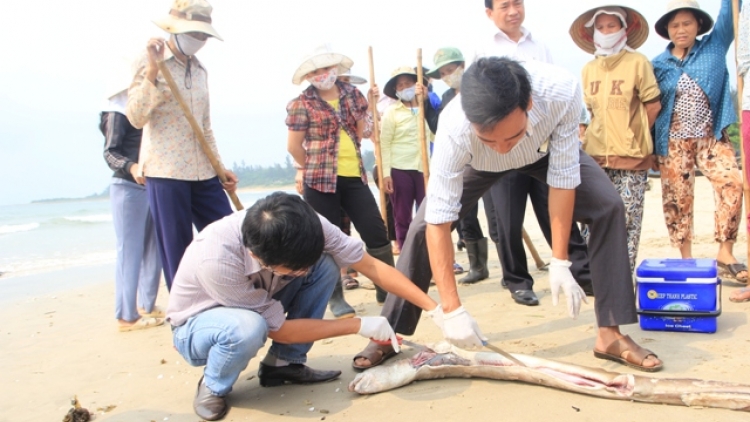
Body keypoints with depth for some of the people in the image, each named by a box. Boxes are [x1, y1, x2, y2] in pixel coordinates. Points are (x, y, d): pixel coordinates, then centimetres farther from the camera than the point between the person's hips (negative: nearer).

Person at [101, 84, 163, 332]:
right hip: (128, 188, -8)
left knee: (153, 250, 11)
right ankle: (126, 316, 1)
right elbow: (110, 152, -13)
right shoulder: (119, 109, -7)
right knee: (129, 251, -5)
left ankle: (147, 306, 22)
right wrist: (131, 167, -30)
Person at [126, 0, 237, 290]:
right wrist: (152, 72, -21)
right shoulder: (149, 64, -3)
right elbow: (136, 118, -13)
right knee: (177, 252, 0)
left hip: (203, 172, 6)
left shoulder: (199, 71, 15)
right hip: (166, 171, -6)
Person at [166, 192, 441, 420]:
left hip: (259, 302, 5)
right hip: (197, 324, -5)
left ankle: (282, 364, -4)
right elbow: (279, 329, -29)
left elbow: (372, 266, -19)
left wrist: (435, 308, -25)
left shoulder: (305, 226, -27)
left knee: (326, 265, -19)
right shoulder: (216, 259, -40)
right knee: (249, 328, -40)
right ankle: (212, 388, -7)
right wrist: (360, 325, -25)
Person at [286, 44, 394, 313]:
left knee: (377, 232, 4)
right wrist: (318, 167, 8)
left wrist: (371, 106, 4)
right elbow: (294, 147, -1)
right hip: (319, 182, -4)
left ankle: (387, 290, 19)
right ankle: (336, 299, 17)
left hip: (354, 178, 4)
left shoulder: (352, 94, 8)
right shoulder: (302, 104, -6)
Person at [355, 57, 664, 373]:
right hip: (479, 162, -1)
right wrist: (452, 310, -39)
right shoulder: (454, 127, -43)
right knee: (423, 225, -13)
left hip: (547, 151, 1)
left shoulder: (563, 92, -42)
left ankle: (610, 335, -4)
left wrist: (560, 263, -29)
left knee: (608, 207, -16)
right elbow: (439, 221, -38)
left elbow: (562, 177, -31)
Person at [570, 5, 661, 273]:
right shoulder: (588, 69, 9)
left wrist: (634, 135, 7)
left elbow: (653, 105, -1)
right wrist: (609, 134, 11)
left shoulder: (637, 62, -4)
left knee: (628, 218, -1)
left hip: (632, 156, -3)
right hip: (596, 155, 4)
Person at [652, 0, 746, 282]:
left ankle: (725, 254, -13)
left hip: (711, 137, 0)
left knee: (732, 182, -20)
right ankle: (686, 260, 14)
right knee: (676, 200, 1)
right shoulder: (658, 65, 5)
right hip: (673, 142, 1)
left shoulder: (714, 47, 6)